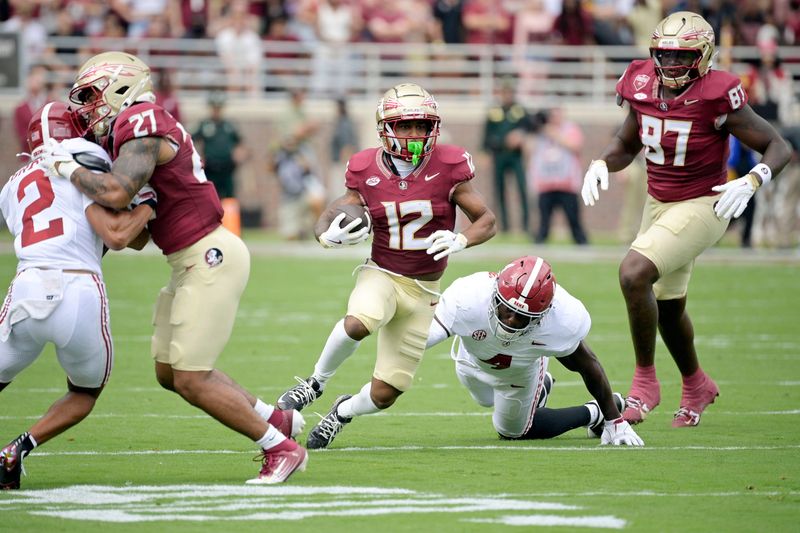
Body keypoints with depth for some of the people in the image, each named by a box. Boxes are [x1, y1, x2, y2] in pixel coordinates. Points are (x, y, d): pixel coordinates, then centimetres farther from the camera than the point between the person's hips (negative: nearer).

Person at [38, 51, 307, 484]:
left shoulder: (142, 128, -16)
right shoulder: (146, 127, 14)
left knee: (191, 379, -6)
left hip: (209, 258, -10)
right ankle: (276, 419, 23)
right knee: (170, 372, 15)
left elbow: (116, 193, -31)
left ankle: (280, 448, 5)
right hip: (195, 259, 10)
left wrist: (66, 167, -16)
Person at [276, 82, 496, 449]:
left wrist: (461, 240, -26)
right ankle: (316, 383, -10)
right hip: (381, 274, -1)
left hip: (423, 290, 1)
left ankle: (343, 412, 37)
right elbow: (327, 218, 4)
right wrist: (328, 236, -21)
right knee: (359, 322, -38)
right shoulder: (367, 173, -6)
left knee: (384, 395, 0)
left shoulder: (448, 168, -10)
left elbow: (487, 221, -4)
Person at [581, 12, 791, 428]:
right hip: (658, 203, 7)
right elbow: (626, 145, 12)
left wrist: (751, 182, -33)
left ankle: (645, 381, -9)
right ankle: (695, 386, 46)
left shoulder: (716, 98, -22)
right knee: (667, 307, 19)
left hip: (702, 205, -7)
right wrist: (601, 164, -8)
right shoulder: (644, 87, -6)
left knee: (634, 273, -25)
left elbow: (777, 147, -16)